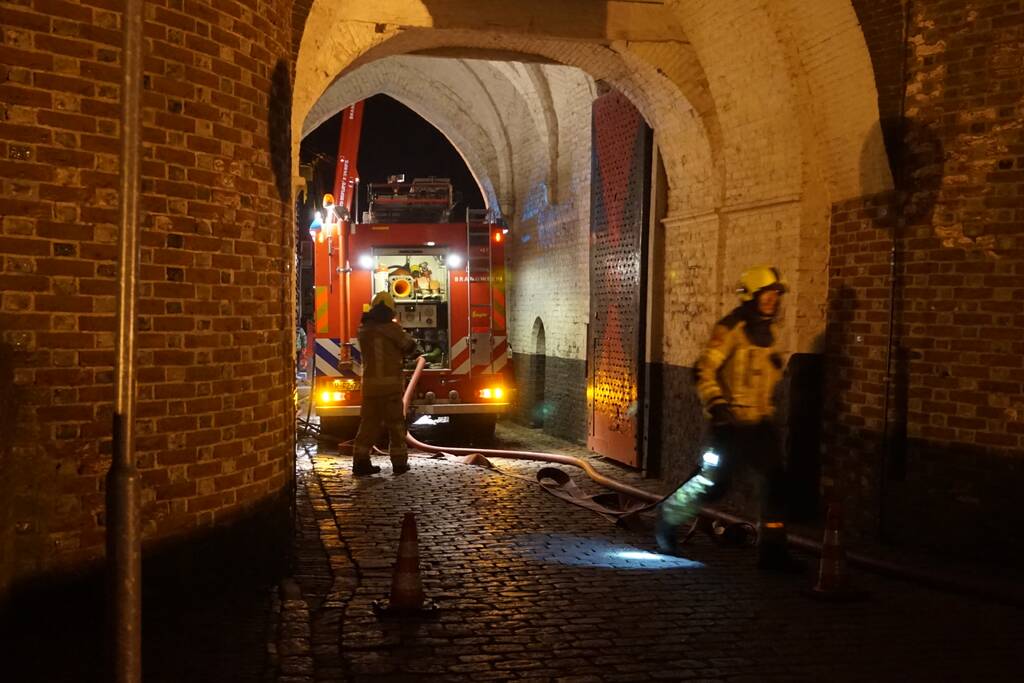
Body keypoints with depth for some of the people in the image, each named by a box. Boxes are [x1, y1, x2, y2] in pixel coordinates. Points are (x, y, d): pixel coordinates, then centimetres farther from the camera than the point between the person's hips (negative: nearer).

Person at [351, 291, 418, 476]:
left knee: (369, 422, 9)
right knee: (395, 423, 5)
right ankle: (399, 462, 8)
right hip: (392, 383, -3)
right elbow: (410, 346, 1)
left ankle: (361, 462, 5)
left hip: (370, 384, 3)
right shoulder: (393, 328, -8)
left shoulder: (363, 330, 3)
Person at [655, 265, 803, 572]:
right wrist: (716, 404, -25)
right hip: (732, 422, -7)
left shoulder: (770, 332, 12)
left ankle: (772, 550, 5)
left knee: (775, 481, -2)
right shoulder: (730, 329, -13)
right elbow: (704, 370, -17)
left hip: (762, 422, 7)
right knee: (713, 482, -1)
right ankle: (669, 516, 24)